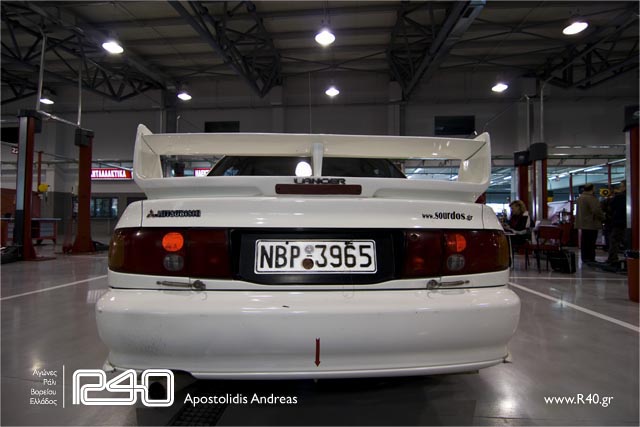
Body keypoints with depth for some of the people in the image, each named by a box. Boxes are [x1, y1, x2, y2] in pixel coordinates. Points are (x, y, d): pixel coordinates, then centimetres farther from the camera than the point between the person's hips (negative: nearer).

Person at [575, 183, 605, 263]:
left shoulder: (580, 197, 13)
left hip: (583, 223, 9)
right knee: (591, 242, -5)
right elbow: (597, 211, -21)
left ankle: (584, 257, 16)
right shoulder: (591, 198, -17)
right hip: (591, 224, -9)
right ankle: (590, 258, -3)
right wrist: (603, 218, -5)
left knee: (584, 241, 12)